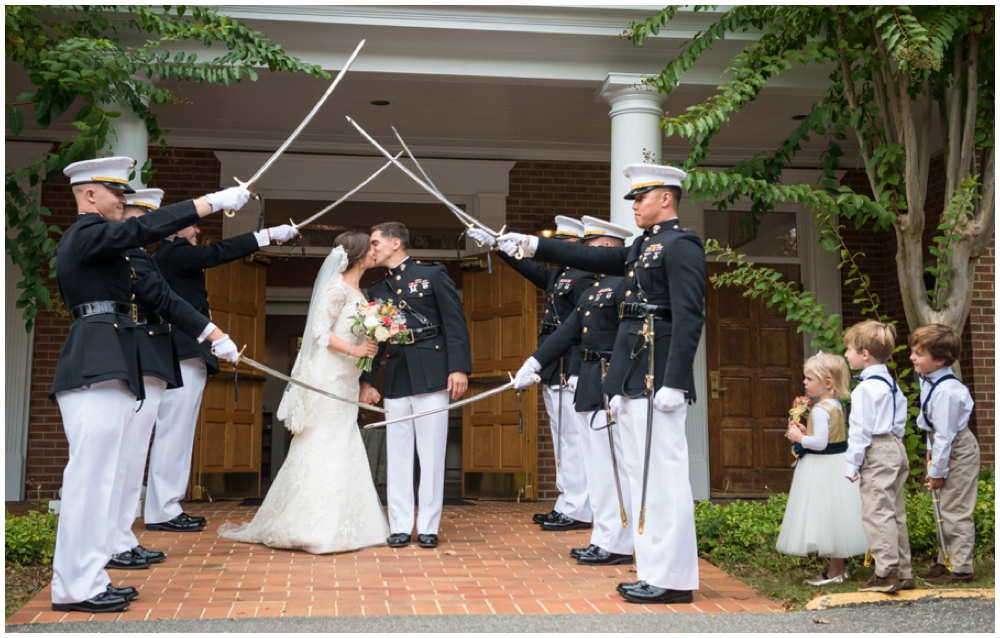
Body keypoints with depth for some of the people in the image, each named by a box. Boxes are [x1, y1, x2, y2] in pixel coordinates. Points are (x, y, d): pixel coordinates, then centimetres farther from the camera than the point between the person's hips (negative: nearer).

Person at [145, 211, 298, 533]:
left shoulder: (173, 256, 22)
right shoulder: (173, 252, -8)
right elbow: (219, 252, -14)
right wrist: (269, 234, -13)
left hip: (187, 356, 10)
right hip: (183, 356, -10)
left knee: (179, 434, 10)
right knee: (173, 432, -9)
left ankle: (166, 506, 13)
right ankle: (162, 511, -7)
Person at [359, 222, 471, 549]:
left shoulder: (432, 274, 3)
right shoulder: (377, 290, 16)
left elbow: (455, 323, -3)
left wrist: (458, 368, -11)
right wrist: (367, 380, 11)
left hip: (431, 376, -4)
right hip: (396, 381, 4)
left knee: (432, 454, 0)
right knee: (397, 455, 5)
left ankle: (428, 527, 7)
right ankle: (400, 526, 12)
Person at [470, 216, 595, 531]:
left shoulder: (583, 277, -12)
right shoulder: (555, 276, 16)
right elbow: (527, 267, 28)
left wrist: (577, 373, -22)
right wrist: (494, 243, 28)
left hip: (569, 372, -10)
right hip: (552, 374, 10)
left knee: (572, 440, -6)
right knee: (562, 442, 12)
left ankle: (578, 511, -2)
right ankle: (566, 506, 18)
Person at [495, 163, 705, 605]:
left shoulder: (681, 245, -9)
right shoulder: (642, 248, 19)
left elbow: (689, 319, -17)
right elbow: (590, 258, 22)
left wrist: (674, 383, -22)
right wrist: (531, 245, 18)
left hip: (658, 378, -10)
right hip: (632, 378, 10)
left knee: (663, 475, -6)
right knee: (641, 475, 12)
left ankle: (675, 580, 1)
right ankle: (654, 571, 19)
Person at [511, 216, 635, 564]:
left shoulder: (624, 284, -11)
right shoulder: (592, 290, 19)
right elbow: (566, 333, 18)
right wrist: (533, 364, 13)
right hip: (589, 386, 10)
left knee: (611, 465, -5)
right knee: (598, 466, 12)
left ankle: (618, 545, 2)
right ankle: (605, 540, 19)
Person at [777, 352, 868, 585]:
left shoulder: (820, 410, -21)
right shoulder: (836, 405, 9)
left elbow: (820, 442, -27)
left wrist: (799, 438, -12)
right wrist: (805, 431, 10)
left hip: (822, 467, -10)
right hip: (837, 463, 10)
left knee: (827, 518, -1)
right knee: (835, 519, 16)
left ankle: (834, 573, 7)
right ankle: (839, 569, 24)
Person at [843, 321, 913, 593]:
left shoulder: (865, 388, -16)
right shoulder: (890, 382, 14)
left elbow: (860, 430, -16)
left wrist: (852, 464, -12)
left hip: (877, 453, -10)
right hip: (896, 449, 10)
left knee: (877, 512, -7)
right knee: (895, 513, 13)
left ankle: (886, 572, -7)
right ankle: (903, 572, 18)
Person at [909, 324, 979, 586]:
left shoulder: (945, 391, -31)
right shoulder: (929, 380, -1)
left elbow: (945, 434, -26)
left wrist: (937, 472, -19)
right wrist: (931, 449, 15)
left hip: (958, 453, -10)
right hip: (946, 448, 10)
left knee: (955, 512, -3)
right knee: (945, 510, 17)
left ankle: (961, 569, 7)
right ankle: (945, 562, 28)